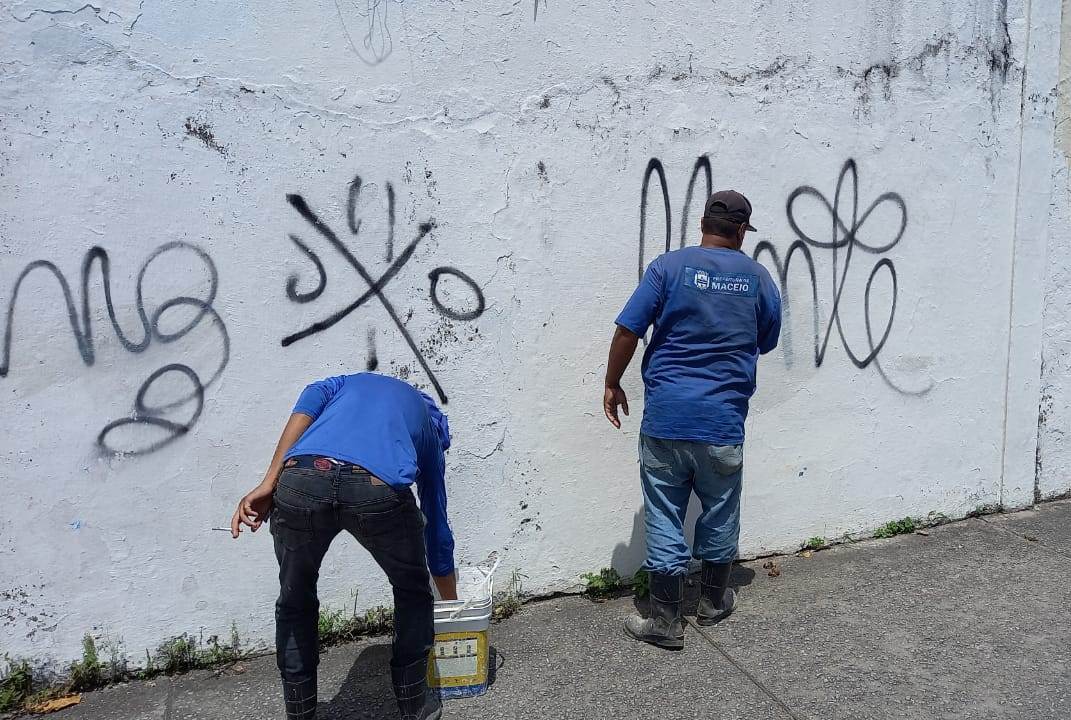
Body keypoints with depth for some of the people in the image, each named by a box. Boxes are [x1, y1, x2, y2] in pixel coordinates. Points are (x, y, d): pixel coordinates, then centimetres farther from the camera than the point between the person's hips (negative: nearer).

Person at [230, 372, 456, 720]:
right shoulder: (429, 425, 37)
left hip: (300, 482, 1)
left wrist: (268, 485, 6)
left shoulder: (350, 381, 40)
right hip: (379, 490, -1)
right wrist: (453, 608, 54)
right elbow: (437, 525, 43)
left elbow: (308, 405, 13)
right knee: (413, 593, 30)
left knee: (295, 602, 28)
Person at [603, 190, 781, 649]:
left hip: (665, 417, -2)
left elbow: (627, 331, -7)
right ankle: (713, 603, 35)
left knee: (664, 516, 6)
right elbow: (765, 344, 16)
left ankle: (666, 622, 12)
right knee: (720, 511, 19)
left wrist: (612, 385, 5)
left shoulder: (669, 267, -3)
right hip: (724, 421, 2)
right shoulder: (758, 278, 4)